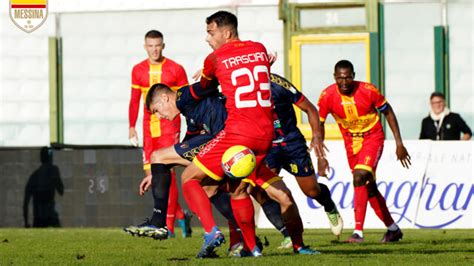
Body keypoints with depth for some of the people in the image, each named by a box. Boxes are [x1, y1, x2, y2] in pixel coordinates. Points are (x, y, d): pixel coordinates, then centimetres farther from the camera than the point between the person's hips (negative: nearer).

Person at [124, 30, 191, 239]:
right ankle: (180, 215, 14)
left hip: (169, 125, -5)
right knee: (151, 173, 0)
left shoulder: (176, 70, -1)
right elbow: (134, 100, 17)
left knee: (165, 172, -13)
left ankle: (167, 224, -16)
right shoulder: (138, 70, 10)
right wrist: (132, 127, 12)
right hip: (149, 128, 5)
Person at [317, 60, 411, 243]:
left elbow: (388, 112, -6)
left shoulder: (368, 91, -21)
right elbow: (319, 124, -4)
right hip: (351, 143, 4)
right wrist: (320, 157, -11)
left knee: (360, 177, -25)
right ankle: (393, 229, 30)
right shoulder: (327, 96, -16)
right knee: (368, 187, 12)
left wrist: (399, 144, -5)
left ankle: (358, 231, -28)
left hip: (373, 137, -4)